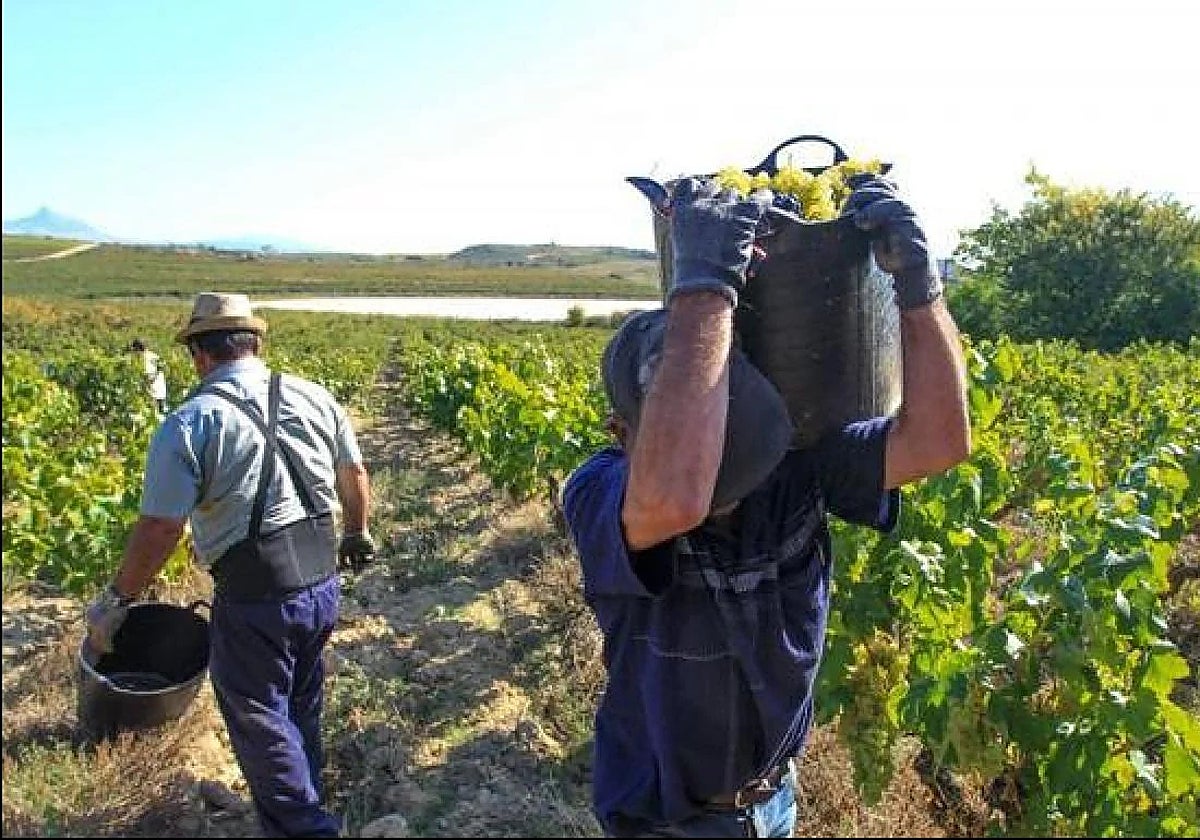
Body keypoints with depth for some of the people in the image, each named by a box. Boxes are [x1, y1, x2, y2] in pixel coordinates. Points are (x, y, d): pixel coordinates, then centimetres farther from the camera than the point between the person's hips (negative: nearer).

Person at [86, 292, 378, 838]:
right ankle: (306, 796, 48)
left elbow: (159, 529, -16)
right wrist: (357, 533, 28)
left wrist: (115, 601, -1)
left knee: (260, 720, 14)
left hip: (254, 602, -6)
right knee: (301, 704, 27)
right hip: (322, 585, 6)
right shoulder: (315, 398, 0)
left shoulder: (189, 424, -16)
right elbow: (355, 477, 10)